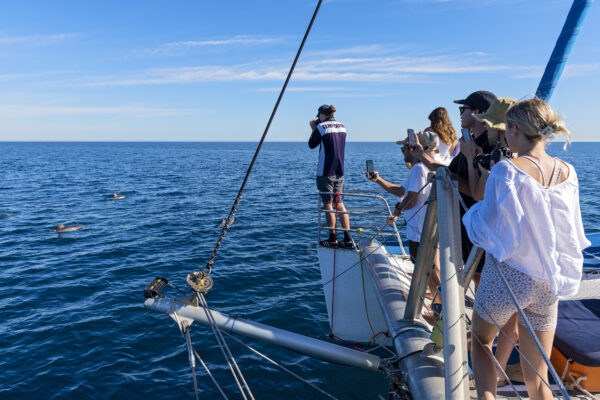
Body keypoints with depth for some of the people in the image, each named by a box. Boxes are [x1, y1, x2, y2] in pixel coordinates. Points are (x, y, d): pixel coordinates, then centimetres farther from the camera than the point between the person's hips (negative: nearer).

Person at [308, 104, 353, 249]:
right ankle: (348, 239, 9)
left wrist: (313, 129, 13)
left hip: (325, 172, -6)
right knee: (339, 204, 12)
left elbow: (312, 145, 0)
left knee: (328, 205, 2)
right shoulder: (342, 126, 10)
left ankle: (333, 240, 9)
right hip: (340, 172, 6)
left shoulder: (321, 127, -10)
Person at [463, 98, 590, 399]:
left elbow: (486, 231, -15)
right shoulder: (567, 172, 0)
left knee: (481, 341, 22)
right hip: (548, 283, 5)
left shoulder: (507, 170, -17)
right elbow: (571, 234, 11)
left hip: (508, 274, -5)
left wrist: (474, 211, 2)